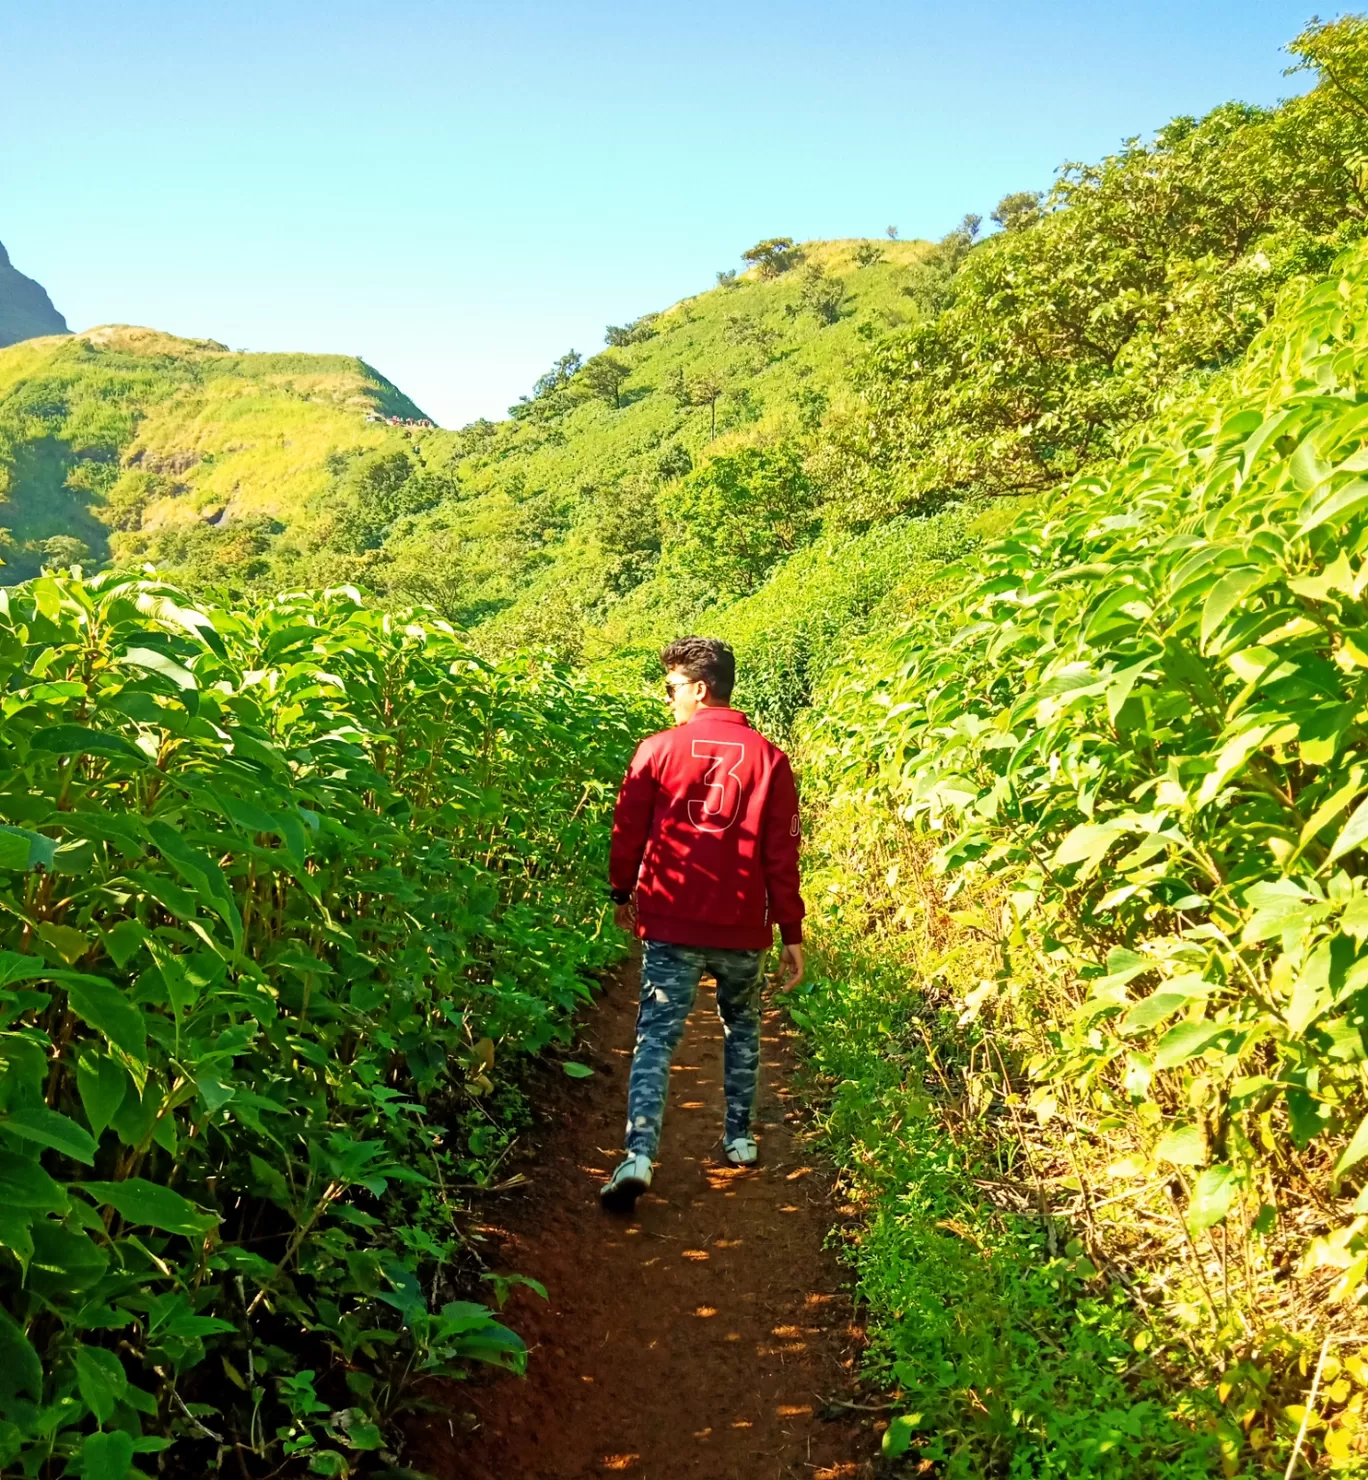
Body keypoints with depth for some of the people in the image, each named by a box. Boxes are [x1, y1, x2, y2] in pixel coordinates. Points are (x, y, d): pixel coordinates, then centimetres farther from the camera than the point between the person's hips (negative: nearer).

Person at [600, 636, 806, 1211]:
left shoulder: (657, 750, -3)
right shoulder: (768, 759, -1)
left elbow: (627, 833, 2)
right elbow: (782, 856, -1)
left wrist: (621, 893, 20)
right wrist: (792, 935, 4)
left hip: (670, 925, -1)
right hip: (743, 929, 2)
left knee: (656, 1038, 1)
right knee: (742, 1029, 23)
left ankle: (638, 1157, -12)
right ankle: (739, 1138, 29)